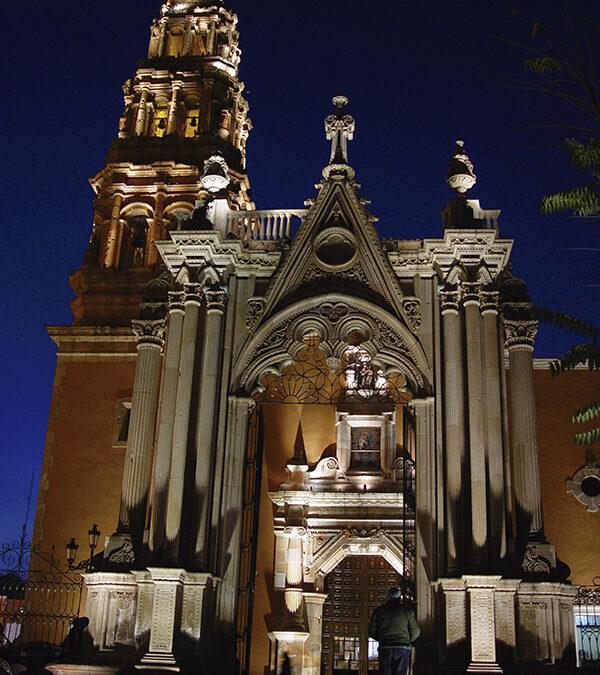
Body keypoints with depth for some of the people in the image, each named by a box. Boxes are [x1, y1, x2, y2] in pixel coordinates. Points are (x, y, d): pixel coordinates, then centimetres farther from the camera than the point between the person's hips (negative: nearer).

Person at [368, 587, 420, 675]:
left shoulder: (378, 610, 7)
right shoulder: (407, 610, 3)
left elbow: (371, 632, 7)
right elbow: (415, 631, 4)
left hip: (384, 649, 1)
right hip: (403, 649, -1)